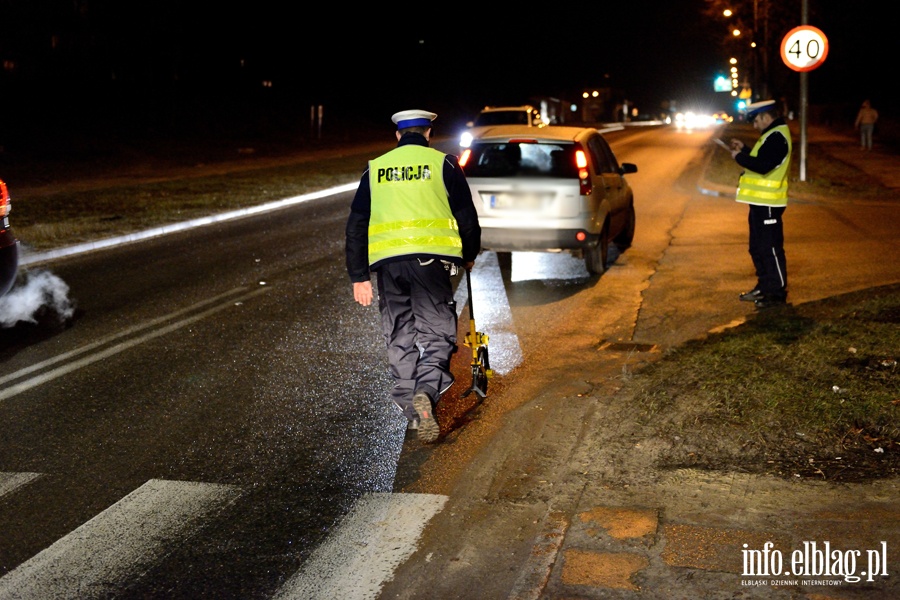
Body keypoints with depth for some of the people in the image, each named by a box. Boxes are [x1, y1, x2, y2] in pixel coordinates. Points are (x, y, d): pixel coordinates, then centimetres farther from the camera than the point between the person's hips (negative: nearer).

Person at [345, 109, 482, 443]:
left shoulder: (375, 168, 16)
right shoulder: (442, 163, 8)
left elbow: (356, 225, 13)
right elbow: (466, 216, 8)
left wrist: (359, 276, 16)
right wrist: (470, 254, 25)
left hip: (386, 261, 3)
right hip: (429, 258, -2)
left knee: (399, 337, 13)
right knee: (436, 331, 1)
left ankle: (409, 404, 16)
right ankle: (427, 391, -23)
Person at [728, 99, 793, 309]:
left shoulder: (777, 137, -18)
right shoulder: (772, 135, 16)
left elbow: (763, 166, -27)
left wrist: (739, 157, -15)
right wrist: (744, 150, 13)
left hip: (768, 204, -11)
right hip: (760, 201, 11)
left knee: (770, 248, -5)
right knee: (758, 247, 18)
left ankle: (777, 293, 2)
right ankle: (764, 287, 28)